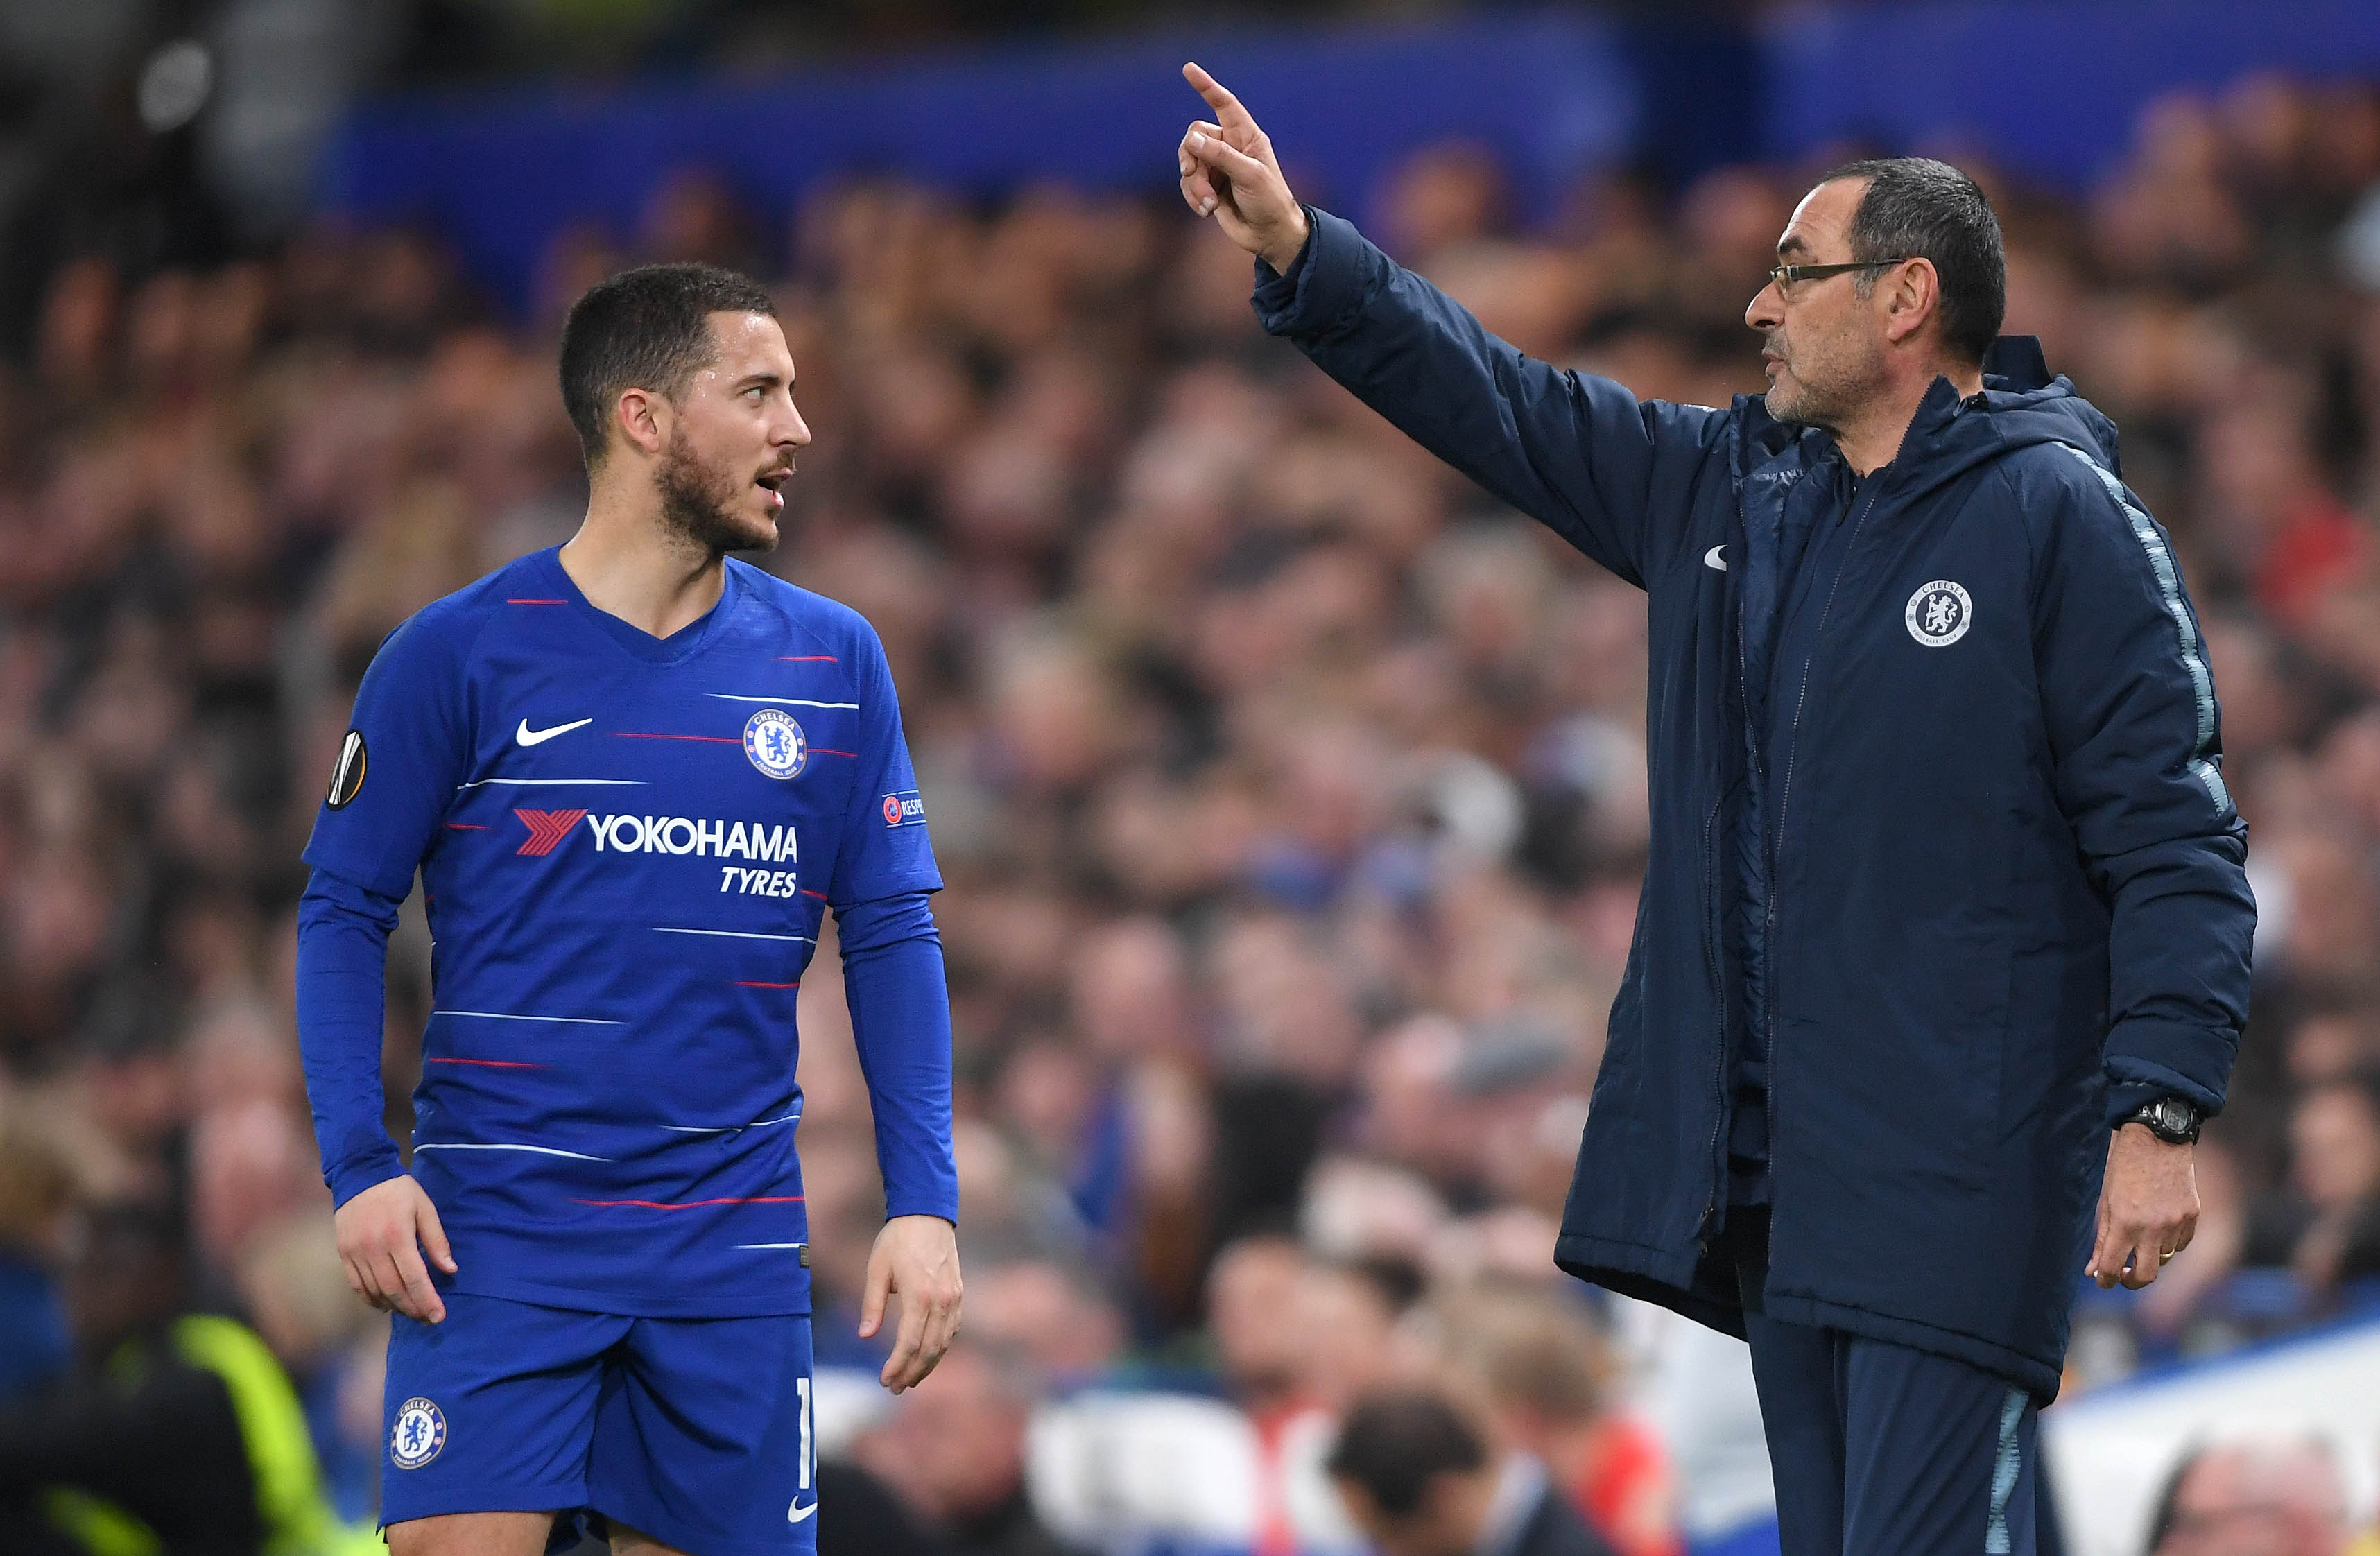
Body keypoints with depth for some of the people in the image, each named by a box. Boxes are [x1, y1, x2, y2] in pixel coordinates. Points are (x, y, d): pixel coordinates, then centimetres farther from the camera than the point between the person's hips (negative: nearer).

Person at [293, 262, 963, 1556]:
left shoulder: (833, 662, 8)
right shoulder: (456, 653, -1)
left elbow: (891, 936, 9)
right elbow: (343, 910, 2)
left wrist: (925, 1201, -1)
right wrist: (357, 1165, -10)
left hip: (733, 1247, 3)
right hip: (498, 1226, -3)